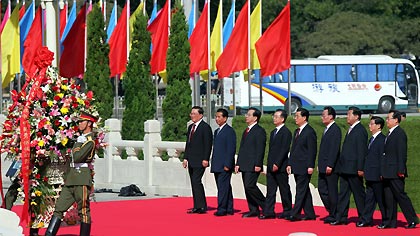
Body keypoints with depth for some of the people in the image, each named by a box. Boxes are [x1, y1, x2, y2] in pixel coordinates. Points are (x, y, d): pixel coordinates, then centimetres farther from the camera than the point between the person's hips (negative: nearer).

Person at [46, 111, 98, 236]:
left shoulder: (90, 140, -8)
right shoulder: (80, 138, 20)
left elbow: (77, 157, -18)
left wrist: (75, 151, 1)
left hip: (82, 178, -9)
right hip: (71, 177, 9)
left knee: (83, 210, -3)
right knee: (59, 207, 2)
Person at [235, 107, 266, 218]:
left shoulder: (260, 131, -9)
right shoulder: (246, 131, 19)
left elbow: (260, 149, -14)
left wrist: (258, 165, -19)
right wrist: (238, 163, 15)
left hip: (253, 166, -9)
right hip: (244, 165, 9)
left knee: (250, 186, -16)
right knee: (247, 187, 7)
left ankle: (266, 206, -4)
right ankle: (253, 210, 11)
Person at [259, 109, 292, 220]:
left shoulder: (286, 132, -10)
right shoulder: (273, 132, 17)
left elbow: (284, 149, -17)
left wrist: (277, 164, -20)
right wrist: (269, 164, 14)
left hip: (280, 167, -8)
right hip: (271, 167, 8)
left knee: (284, 189, 2)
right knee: (270, 190, 4)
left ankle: (287, 211, 11)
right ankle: (268, 212, 2)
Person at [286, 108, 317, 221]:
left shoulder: (310, 132, -11)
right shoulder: (297, 132, 17)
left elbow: (312, 151, -14)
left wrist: (310, 166, -18)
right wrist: (290, 164, 15)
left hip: (304, 167, -9)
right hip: (296, 167, 9)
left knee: (301, 190, -8)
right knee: (304, 191, 11)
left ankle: (295, 214, -10)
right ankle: (309, 214, 15)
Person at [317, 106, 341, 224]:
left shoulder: (335, 130, -13)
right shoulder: (327, 130, 17)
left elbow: (334, 149, -20)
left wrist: (330, 165, -23)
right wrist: (320, 165, 17)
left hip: (330, 167, -10)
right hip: (323, 167, 10)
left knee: (332, 191, -2)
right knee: (322, 189, 11)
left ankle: (334, 216, 4)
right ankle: (331, 212, 19)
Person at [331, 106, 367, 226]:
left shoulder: (360, 131, -13)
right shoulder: (351, 130, 16)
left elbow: (362, 151, -17)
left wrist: (360, 168, -20)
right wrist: (340, 165, 17)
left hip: (353, 169, -9)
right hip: (345, 169, 9)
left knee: (359, 193, 0)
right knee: (343, 193, 8)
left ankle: (364, 218, 9)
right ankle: (341, 217, 11)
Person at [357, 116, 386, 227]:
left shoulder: (382, 139, -14)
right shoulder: (372, 139, 15)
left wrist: (381, 174, -19)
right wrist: (365, 171, 17)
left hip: (377, 176, -9)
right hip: (370, 175, 9)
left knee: (381, 198, -1)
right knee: (369, 197, 10)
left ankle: (386, 220, 8)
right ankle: (367, 220, 13)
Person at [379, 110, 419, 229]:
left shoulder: (400, 133, -13)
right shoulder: (390, 134, 16)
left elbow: (402, 153, -18)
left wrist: (400, 171, -22)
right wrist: (383, 172, 18)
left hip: (395, 173, -9)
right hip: (388, 173, 10)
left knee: (400, 195, -4)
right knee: (389, 197, 10)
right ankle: (390, 222, 14)